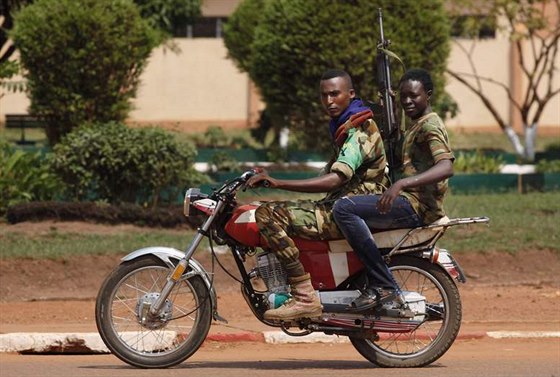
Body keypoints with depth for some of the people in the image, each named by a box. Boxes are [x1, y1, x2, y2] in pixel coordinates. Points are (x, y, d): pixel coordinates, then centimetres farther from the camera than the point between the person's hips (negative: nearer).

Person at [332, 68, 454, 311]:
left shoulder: (430, 125, -10)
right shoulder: (414, 127, 24)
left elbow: (446, 167, -29)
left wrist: (401, 184, -39)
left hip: (417, 205, -11)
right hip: (409, 202, 11)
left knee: (344, 208, -24)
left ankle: (383, 286, -27)